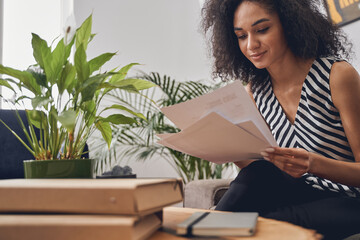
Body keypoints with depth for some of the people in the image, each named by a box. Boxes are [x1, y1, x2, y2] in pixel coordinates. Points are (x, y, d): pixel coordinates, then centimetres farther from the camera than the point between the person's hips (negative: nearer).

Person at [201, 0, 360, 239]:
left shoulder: (338, 74, -12)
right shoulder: (255, 89, 4)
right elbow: (253, 168, 5)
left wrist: (314, 164, -30)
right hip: (300, 196, 4)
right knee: (256, 174, -28)